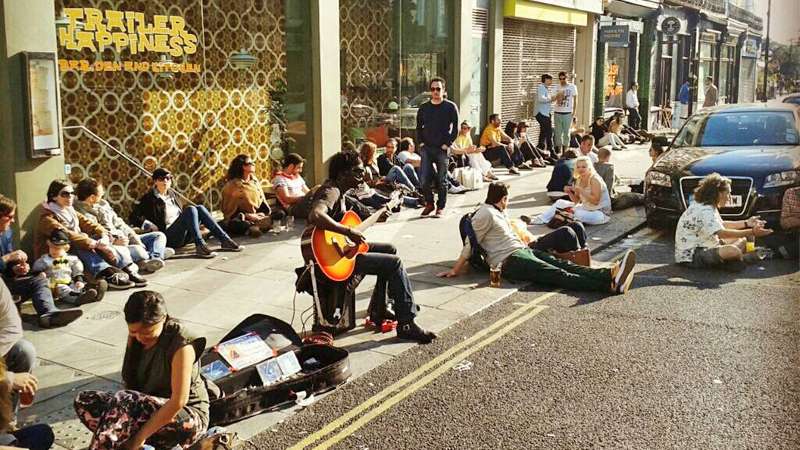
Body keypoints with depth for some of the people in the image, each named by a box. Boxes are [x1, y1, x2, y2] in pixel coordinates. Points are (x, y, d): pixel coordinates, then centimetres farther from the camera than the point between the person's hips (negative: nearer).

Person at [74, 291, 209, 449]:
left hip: (189, 417, -8)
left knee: (121, 402, -32)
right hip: (150, 411, 8)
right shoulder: (135, 337, -1)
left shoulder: (181, 344, -22)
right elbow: (130, 381, -2)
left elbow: (178, 401, -26)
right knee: (83, 401, -11)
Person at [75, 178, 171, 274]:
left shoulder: (102, 203, 14)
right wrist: (114, 241, -25)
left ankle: (153, 260, -26)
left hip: (125, 238, 10)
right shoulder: (81, 212, -11)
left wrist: (133, 236, 5)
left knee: (159, 235, 2)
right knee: (136, 249, -38)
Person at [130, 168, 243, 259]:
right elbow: (134, 217, -9)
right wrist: (150, 226, -20)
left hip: (183, 236, 7)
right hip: (168, 237, -7)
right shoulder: (149, 198, -1)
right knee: (190, 209, -24)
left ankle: (225, 240, -17)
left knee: (200, 208, -11)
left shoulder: (172, 194, 20)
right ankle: (200, 246, -39)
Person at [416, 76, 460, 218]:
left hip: (442, 149, -3)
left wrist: (447, 144, -8)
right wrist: (421, 142, 6)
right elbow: (419, 127, 19)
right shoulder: (423, 107, 10)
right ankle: (429, 203, 17)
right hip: (427, 148, 3)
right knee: (424, 180, -2)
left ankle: (441, 207, 13)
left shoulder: (450, 107, -1)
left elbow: (455, 129, -1)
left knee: (442, 180, 3)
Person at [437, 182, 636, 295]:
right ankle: (610, 284, -40)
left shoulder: (499, 213, 25)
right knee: (558, 274, -24)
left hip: (523, 250, 10)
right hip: (509, 260, -10)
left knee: (562, 264, -13)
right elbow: (470, 244, -9)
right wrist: (455, 270, -10)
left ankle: (610, 273, -33)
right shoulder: (485, 214, -6)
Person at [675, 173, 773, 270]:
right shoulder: (704, 211, -23)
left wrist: (746, 223, 15)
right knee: (733, 251, -32)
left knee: (742, 240, 15)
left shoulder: (710, 207, 10)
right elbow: (722, 233, -30)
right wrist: (752, 232, -28)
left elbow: (721, 224, 23)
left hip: (703, 246, 11)